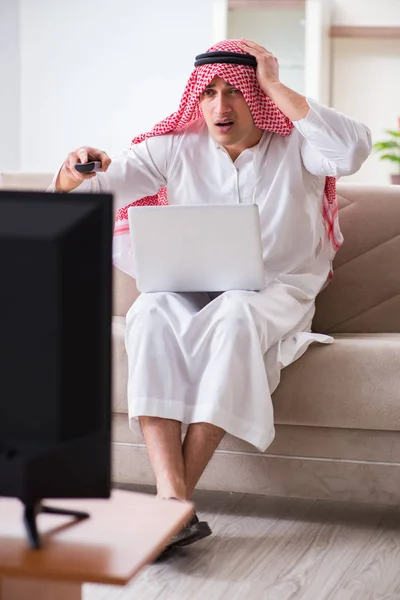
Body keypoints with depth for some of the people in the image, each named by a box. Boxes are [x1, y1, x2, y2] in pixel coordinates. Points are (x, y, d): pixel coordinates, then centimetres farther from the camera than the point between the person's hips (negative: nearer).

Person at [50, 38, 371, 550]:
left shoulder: (295, 146, -2)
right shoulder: (177, 147, 4)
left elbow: (353, 150, -25)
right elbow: (102, 183, 1)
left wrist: (275, 86, -19)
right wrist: (75, 174, -25)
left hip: (277, 292, -2)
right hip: (189, 290, 2)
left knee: (232, 315, -38)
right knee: (151, 313, -34)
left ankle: (177, 495, -36)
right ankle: (174, 501, -43)